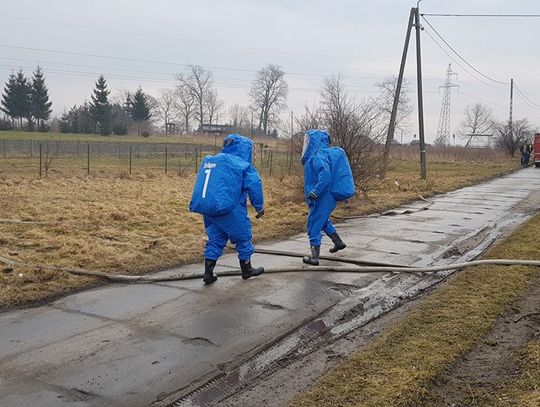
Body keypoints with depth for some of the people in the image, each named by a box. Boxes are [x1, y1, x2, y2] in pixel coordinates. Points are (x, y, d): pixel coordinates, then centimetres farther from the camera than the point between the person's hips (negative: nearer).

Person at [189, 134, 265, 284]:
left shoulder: (208, 161, 15)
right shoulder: (242, 165, -5)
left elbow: (202, 184, 20)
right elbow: (254, 185, -9)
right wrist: (259, 207, 1)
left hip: (205, 207, 6)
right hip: (228, 209, -6)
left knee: (215, 239, 17)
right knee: (243, 236, 12)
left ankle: (208, 273, 11)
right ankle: (247, 269, 24)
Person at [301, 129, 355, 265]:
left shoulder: (317, 156, -20)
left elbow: (326, 175, -33)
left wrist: (314, 192, -30)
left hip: (323, 197, -10)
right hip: (328, 195, 10)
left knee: (314, 223, 0)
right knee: (322, 220, 29)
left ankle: (314, 257, 5)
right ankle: (338, 242, 39)